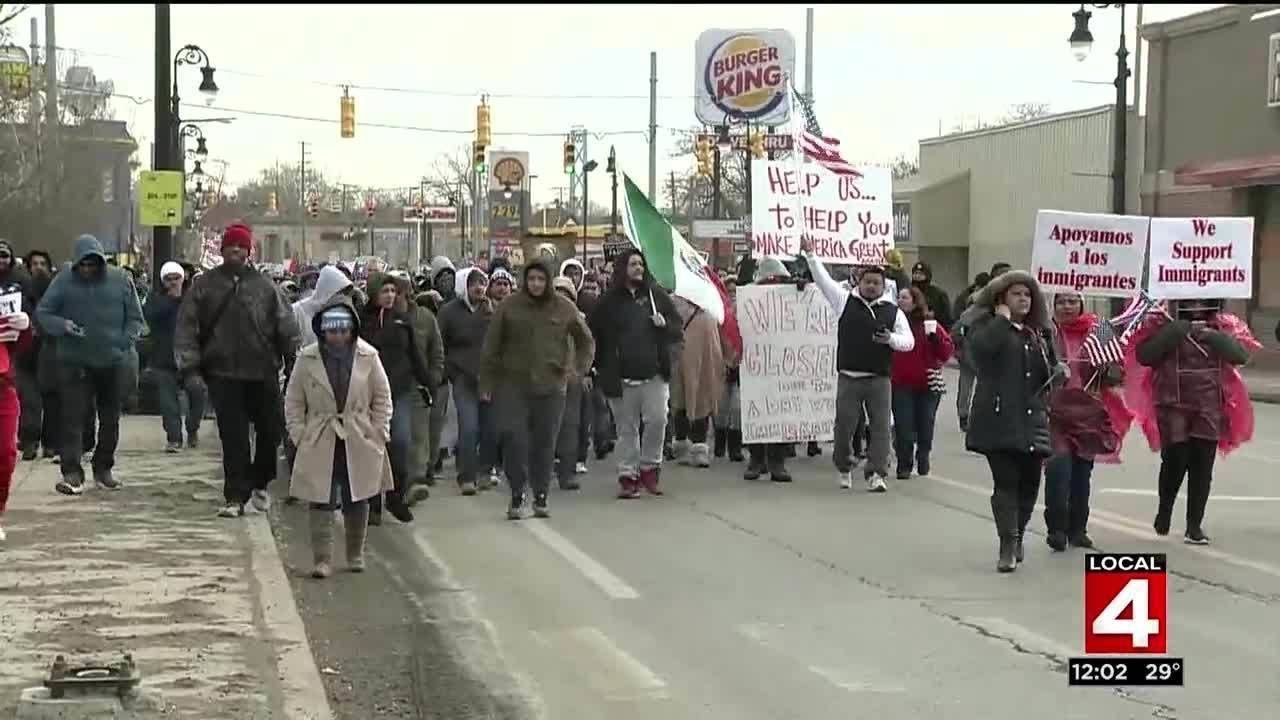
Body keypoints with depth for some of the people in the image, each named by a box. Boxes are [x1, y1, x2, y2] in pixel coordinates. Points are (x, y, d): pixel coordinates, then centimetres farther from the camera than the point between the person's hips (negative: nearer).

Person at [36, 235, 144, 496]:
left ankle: (103, 469, 27)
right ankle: (72, 474, -10)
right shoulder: (64, 280, -3)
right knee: (73, 418, -9)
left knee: (110, 420, 12)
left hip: (112, 363, 2)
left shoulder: (120, 280, 1)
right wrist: (63, 325, -19)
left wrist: (125, 341, -9)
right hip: (74, 363, -2)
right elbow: (42, 313, 1)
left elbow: (135, 318, 8)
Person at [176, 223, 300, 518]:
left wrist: (294, 363, 0)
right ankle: (235, 496, 4)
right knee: (233, 438, -1)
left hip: (263, 373, 1)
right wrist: (190, 368, -5)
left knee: (271, 431, 8)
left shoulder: (265, 286, 6)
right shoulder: (205, 285, 4)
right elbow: (187, 328, 3)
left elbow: (286, 327, 7)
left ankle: (259, 483, 30)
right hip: (223, 374, -1)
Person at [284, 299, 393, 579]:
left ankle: (356, 555, 24)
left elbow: (382, 396, 6)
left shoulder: (368, 357, -2)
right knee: (321, 502, -4)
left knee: (357, 502, 8)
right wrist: (298, 434, -3)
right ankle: (322, 560, 1)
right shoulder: (307, 359, -3)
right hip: (319, 443, -1)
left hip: (359, 442, 1)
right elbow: (293, 401, 4)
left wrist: (379, 432, 1)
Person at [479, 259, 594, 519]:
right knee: (514, 438, -9)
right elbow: (491, 347, 2)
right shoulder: (509, 306, -2)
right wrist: (486, 383, 1)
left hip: (550, 386, 1)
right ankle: (516, 496, 3)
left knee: (545, 443, 5)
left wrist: (580, 366, 0)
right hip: (513, 385, -1)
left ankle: (540, 497, 18)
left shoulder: (563, 308, 2)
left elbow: (586, 340, 15)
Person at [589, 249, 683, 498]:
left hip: (654, 374, 1)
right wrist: (602, 367, 2)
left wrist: (664, 325, -9)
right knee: (626, 428, 3)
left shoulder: (656, 295, 8)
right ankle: (628, 476, 9)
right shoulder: (609, 301, 3)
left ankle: (649, 467, 10)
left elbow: (678, 330, 12)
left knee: (657, 419, -8)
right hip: (621, 377, -1)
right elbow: (594, 335, 7)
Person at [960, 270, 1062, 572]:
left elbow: (1047, 375, 27)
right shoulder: (986, 326, 2)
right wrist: (1003, 319, -11)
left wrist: (1058, 372, 5)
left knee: (1029, 483, 7)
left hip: (1032, 420, 6)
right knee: (1006, 481, -10)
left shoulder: (1038, 333, 19)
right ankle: (1008, 545, -8)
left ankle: (1017, 537, 26)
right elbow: (982, 346, -23)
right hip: (999, 419, -6)